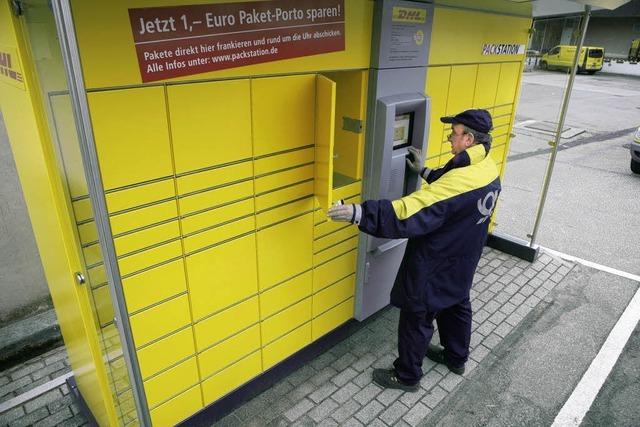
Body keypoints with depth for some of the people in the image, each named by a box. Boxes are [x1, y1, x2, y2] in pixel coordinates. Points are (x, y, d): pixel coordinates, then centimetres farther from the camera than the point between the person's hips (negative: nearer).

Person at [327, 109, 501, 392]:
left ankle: (407, 376, 28)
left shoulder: (460, 181, -33)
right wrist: (424, 171, 13)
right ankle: (456, 358, 50)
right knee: (456, 306, 27)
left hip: (433, 267, -9)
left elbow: (408, 213, -41)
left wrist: (358, 213, -44)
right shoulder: (488, 169, -4)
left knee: (417, 318, 9)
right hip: (462, 263, 9)